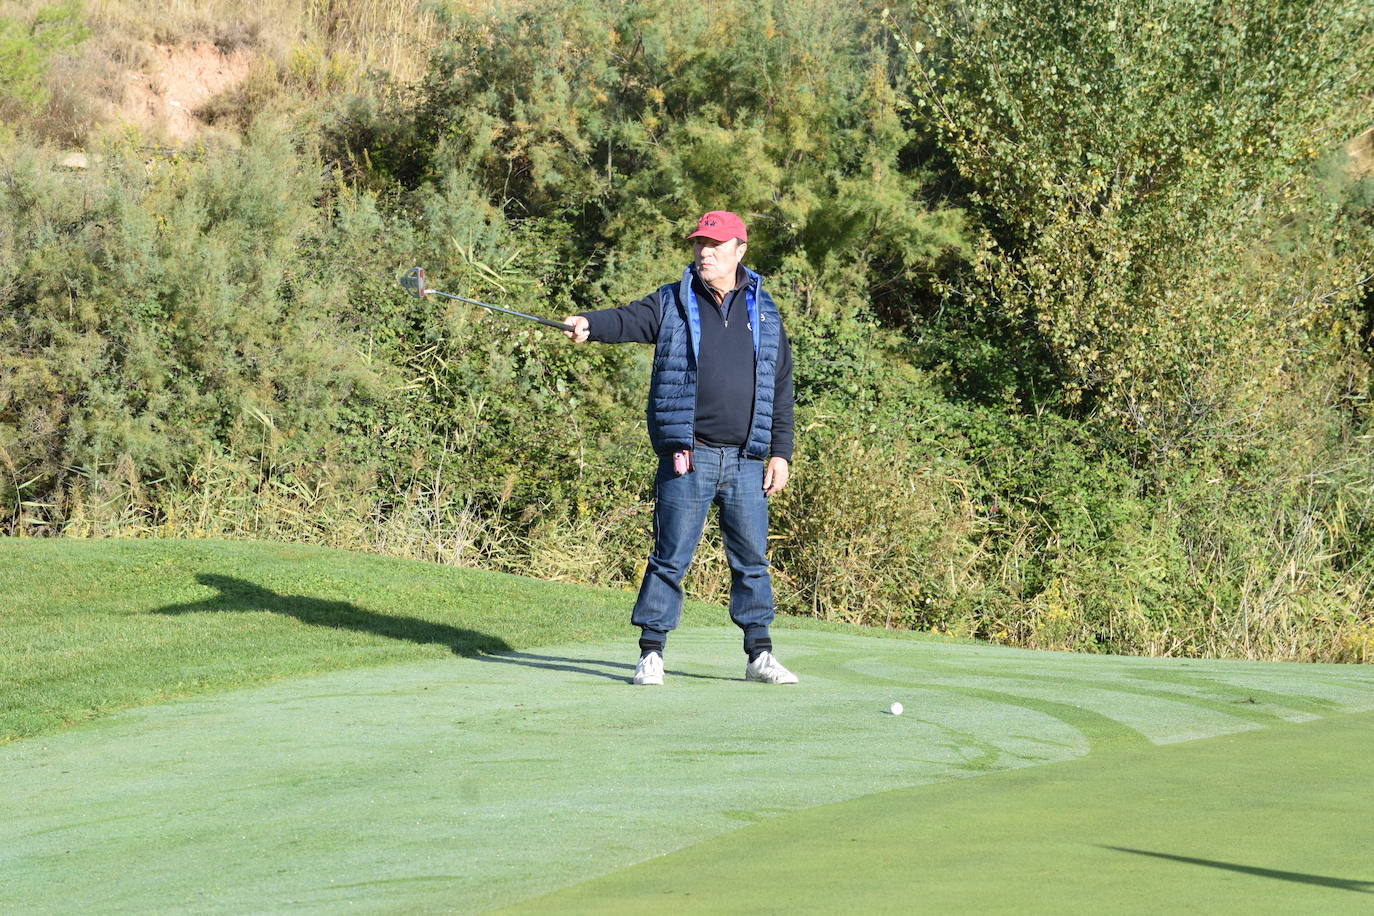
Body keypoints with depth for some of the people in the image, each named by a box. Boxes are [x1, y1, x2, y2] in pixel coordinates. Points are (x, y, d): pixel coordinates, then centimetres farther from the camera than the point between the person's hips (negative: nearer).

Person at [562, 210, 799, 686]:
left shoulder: (764, 312, 12)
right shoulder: (670, 304, 7)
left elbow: (781, 389, 13)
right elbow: (627, 320, -12)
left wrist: (780, 452, 8)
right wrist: (589, 324, -34)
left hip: (746, 462, 2)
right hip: (688, 457, -2)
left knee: (752, 559, 7)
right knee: (671, 557, -2)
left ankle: (759, 655, 17)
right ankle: (651, 654, 4)